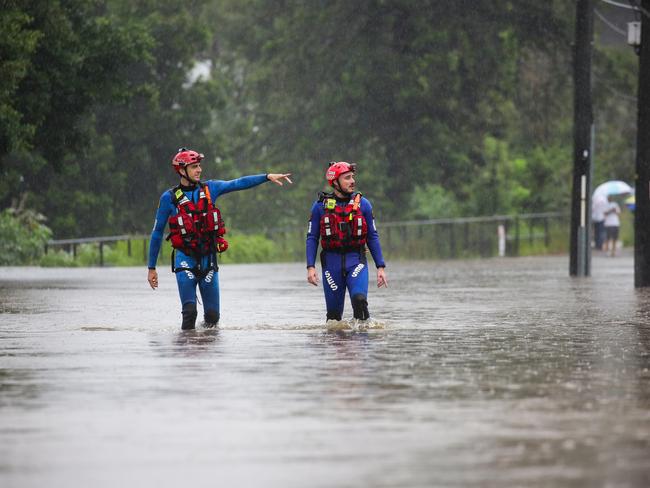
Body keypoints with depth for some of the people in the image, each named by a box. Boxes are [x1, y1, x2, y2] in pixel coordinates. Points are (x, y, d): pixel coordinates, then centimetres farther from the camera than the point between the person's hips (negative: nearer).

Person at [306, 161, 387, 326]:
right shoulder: (320, 206, 3)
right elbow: (312, 238, 5)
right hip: (331, 262, 0)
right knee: (334, 312, 3)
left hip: (356, 260, 0)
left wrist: (381, 267, 4)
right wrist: (310, 267, -6)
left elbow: (372, 237, 9)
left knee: (359, 298, -25)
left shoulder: (363, 204, 5)